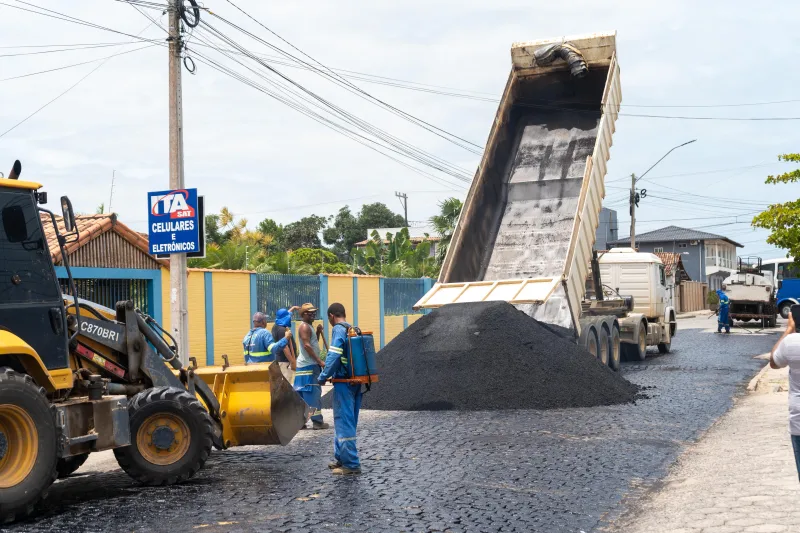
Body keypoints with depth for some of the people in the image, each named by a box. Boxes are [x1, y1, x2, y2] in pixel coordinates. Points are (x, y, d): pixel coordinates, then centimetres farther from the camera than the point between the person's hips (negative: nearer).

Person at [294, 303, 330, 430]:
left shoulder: (309, 326, 18)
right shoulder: (304, 326, -12)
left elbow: (313, 343, 23)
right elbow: (307, 345, -21)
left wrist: (318, 332, 7)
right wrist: (319, 361, -21)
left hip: (309, 364, 10)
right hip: (308, 365, -10)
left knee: (303, 395, 10)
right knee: (313, 393, -8)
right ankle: (317, 422, -7)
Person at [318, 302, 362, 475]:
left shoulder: (338, 330, -11)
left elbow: (334, 356, -19)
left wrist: (323, 377, -10)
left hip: (344, 383, -8)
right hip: (356, 382, 8)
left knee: (344, 423, -3)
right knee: (345, 421, 17)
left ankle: (351, 465, -3)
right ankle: (342, 459, 25)